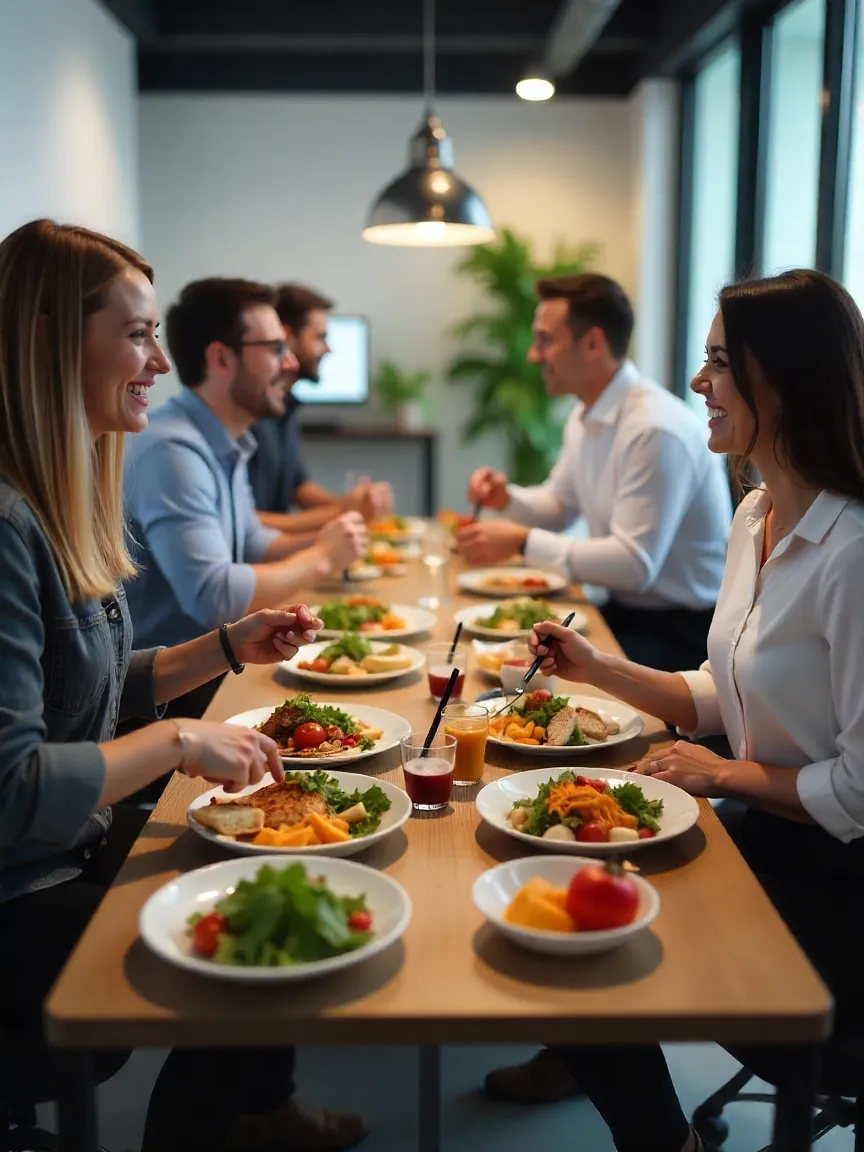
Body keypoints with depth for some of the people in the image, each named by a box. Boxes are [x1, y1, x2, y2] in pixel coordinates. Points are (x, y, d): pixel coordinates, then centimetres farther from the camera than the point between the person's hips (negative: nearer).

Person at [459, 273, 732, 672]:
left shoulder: (656, 429, -23)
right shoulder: (585, 416, 5)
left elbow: (636, 564, -26)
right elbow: (558, 505, 21)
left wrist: (523, 542, -24)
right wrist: (508, 498, 0)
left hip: (681, 628, -8)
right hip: (626, 608, 8)